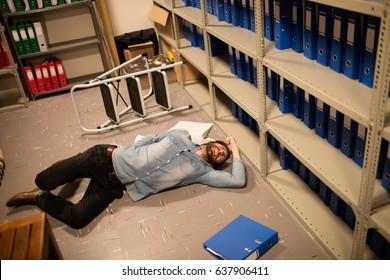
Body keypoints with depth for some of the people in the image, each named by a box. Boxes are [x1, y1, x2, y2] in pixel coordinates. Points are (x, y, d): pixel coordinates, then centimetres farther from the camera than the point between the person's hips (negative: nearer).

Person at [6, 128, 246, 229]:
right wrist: (121, 152, 5)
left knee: (77, 219, -17)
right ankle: (69, 170, 28)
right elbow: (149, 139, 12)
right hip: (107, 159, -1)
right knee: (44, 180, -6)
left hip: (114, 185, 1)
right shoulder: (181, 136, 2)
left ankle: (39, 198, 12)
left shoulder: (202, 171, 1)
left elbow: (238, 181, -5)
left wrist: (236, 153, 7)